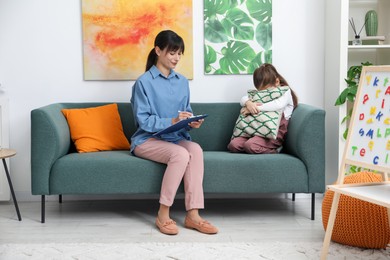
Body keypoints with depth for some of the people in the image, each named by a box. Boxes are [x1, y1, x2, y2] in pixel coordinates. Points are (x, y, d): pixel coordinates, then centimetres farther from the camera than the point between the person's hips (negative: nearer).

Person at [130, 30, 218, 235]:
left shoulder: (182, 82, 11)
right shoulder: (144, 82, -7)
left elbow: (186, 112, 16)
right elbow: (143, 120, -12)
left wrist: (191, 123, -8)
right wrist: (172, 121, -24)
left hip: (175, 138, 5)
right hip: (148, 140, -5)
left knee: (196, 149, -29)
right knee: (180, 154, -34)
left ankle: (193, 214, -29)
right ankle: (163, 215, -22)